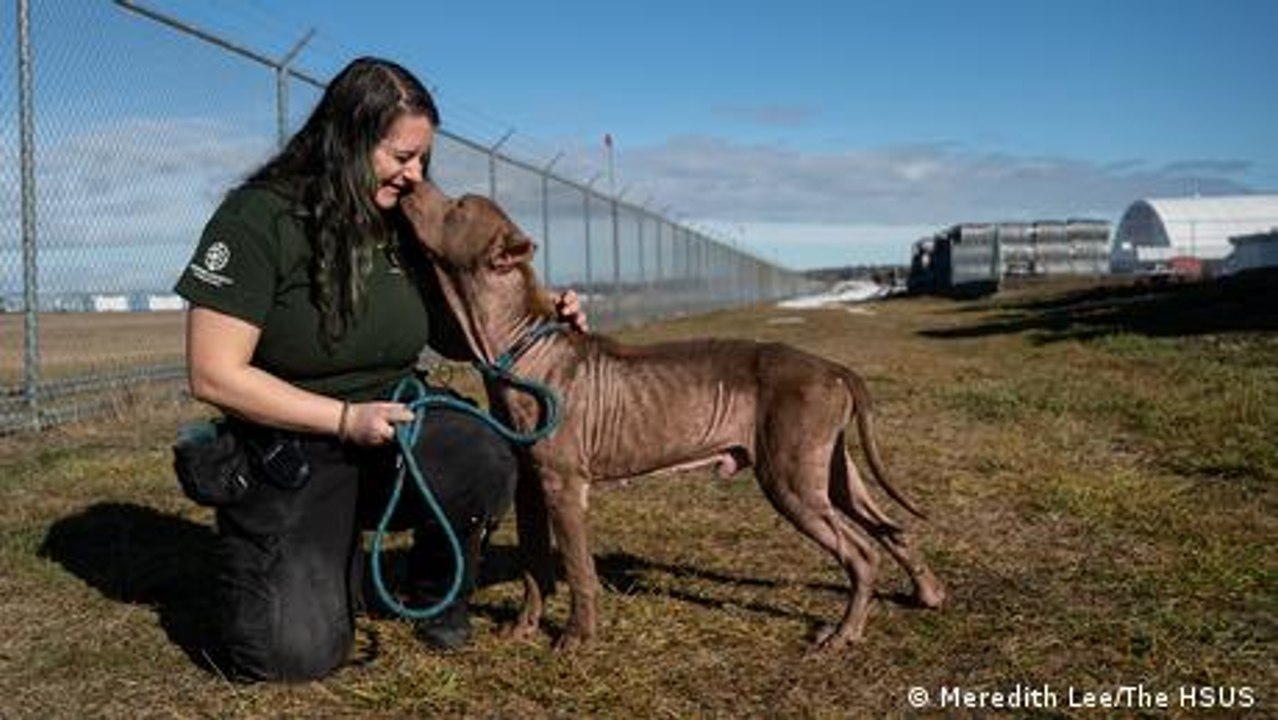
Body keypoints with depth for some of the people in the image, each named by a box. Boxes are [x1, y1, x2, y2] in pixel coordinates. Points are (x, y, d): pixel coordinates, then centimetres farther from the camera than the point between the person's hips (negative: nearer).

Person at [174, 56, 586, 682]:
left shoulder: (405, 227, 3)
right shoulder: (258, 219, -15)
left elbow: (458, 338, 13)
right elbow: (214, 376, -17)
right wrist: (346, 418, -21)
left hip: (393, 429, 4)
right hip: (290, 456, -4)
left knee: (484, 460, -29)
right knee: (297, 652, -18)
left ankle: (435, 593, 2)